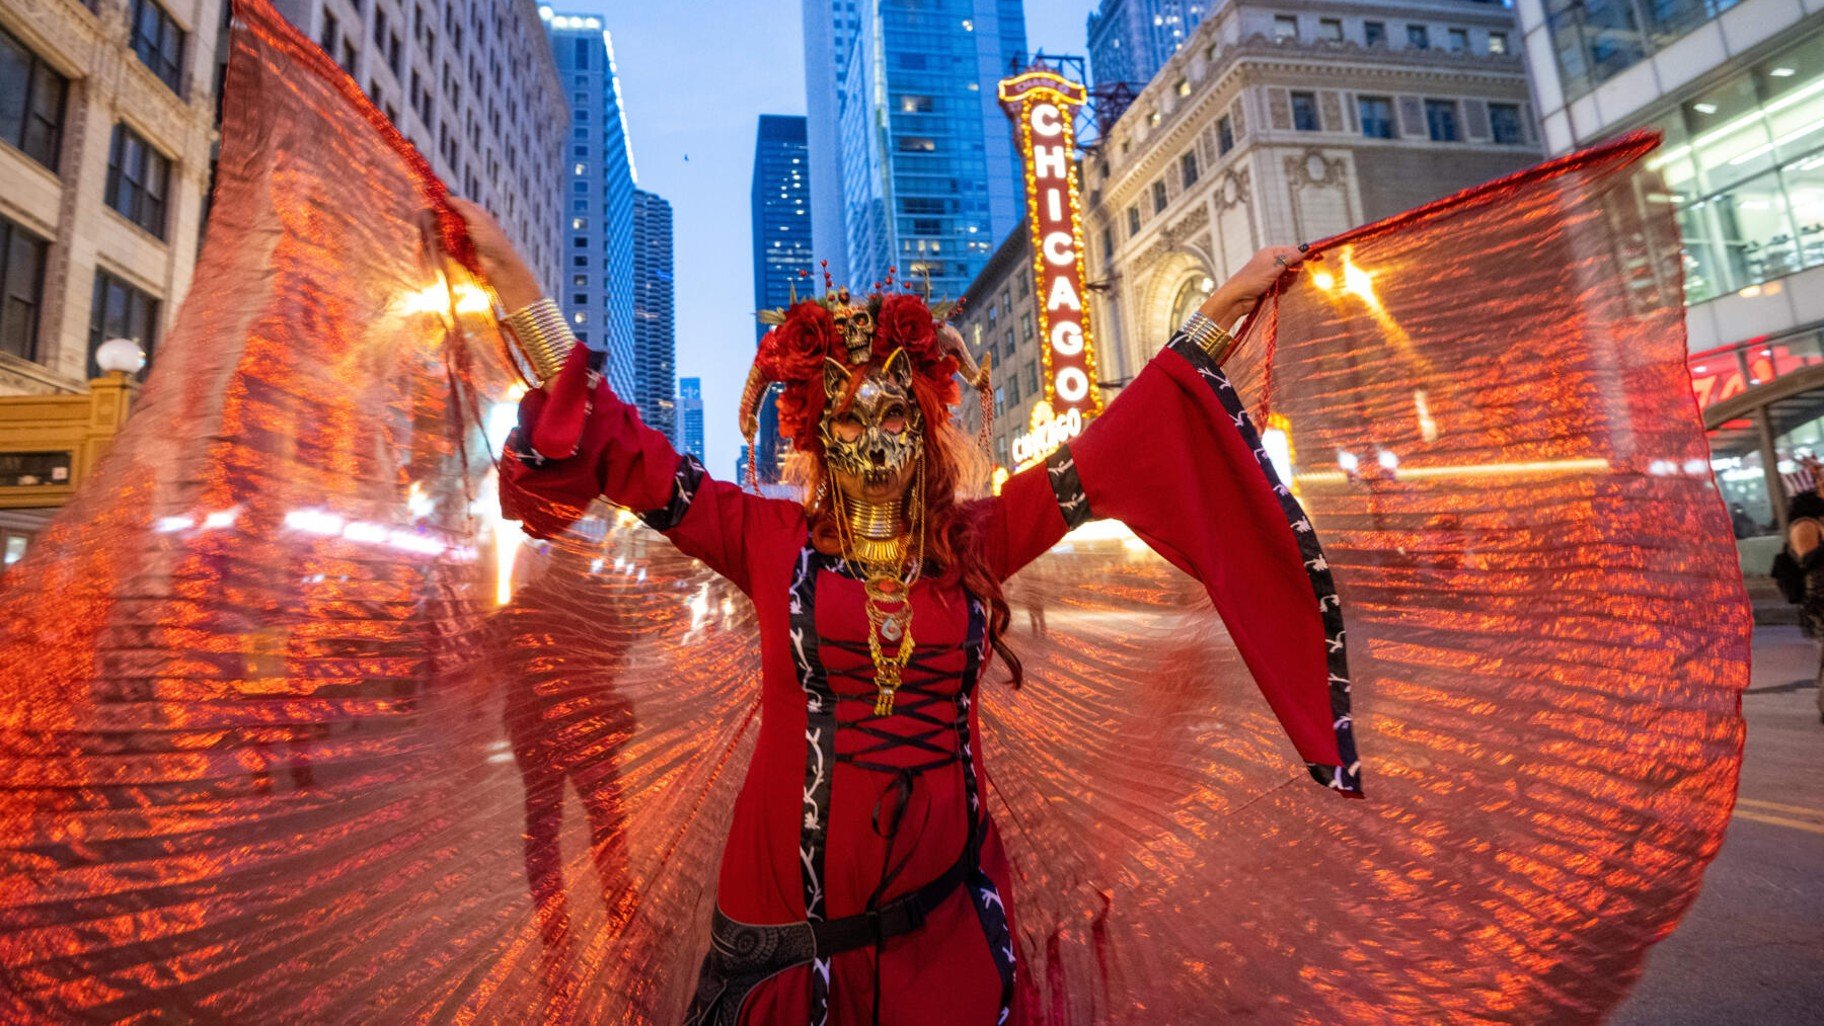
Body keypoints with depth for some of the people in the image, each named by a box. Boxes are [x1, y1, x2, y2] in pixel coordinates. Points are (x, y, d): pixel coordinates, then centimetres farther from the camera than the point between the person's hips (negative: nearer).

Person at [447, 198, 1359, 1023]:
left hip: (947, 910, 2)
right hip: (796, 917, -1)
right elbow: (629, 453, -3)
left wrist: (1222, 308, 5)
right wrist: (519, 289, -3)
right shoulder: (773, 540, -3)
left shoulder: (975, 541, 2)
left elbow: (1110, 449, 2)